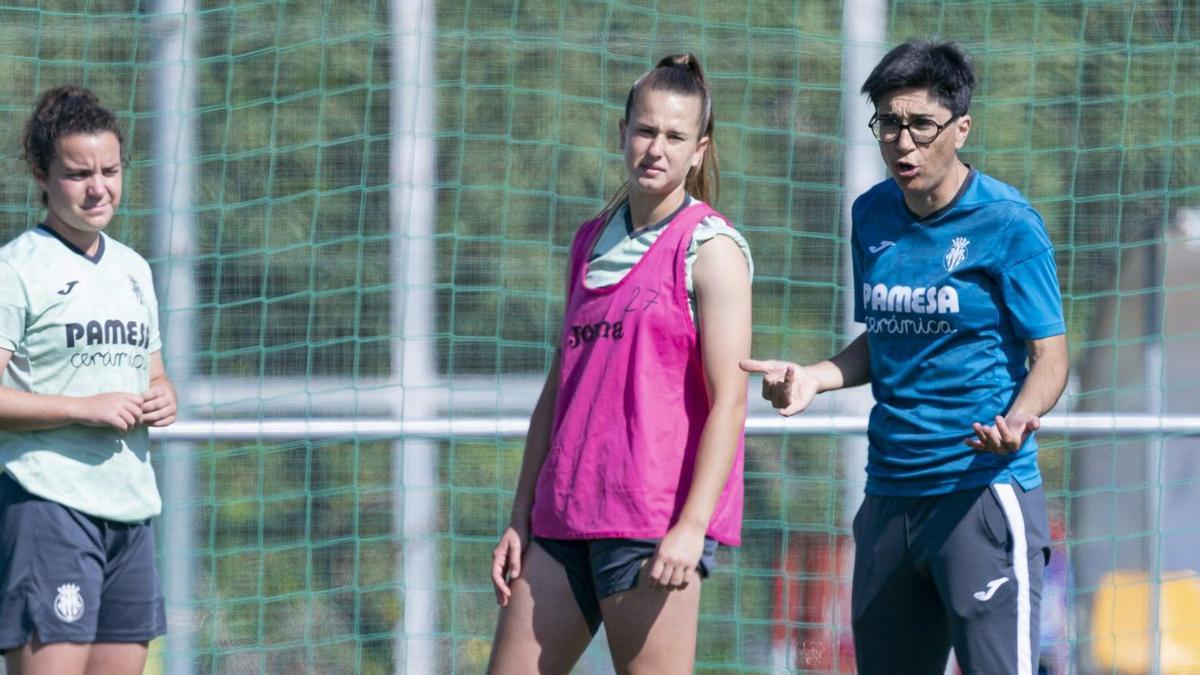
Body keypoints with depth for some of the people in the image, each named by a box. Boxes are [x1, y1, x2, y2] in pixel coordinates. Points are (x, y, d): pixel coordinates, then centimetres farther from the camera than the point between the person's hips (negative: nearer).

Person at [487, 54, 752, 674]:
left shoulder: (709, 249, -3)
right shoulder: (591, 245, 17)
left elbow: (729, 400, -10)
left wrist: (692, 526, -19)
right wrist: (520, 520, 16)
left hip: (656, 523, -7)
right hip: (565, 520, 7)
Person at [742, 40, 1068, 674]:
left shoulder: (1007, 223, -8)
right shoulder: (872, 216, 11)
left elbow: (1050, 357, -8)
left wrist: (1017, 419, -28)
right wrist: (812, 377, 3)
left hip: (982, 490, -7)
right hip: (889, 496, 7)